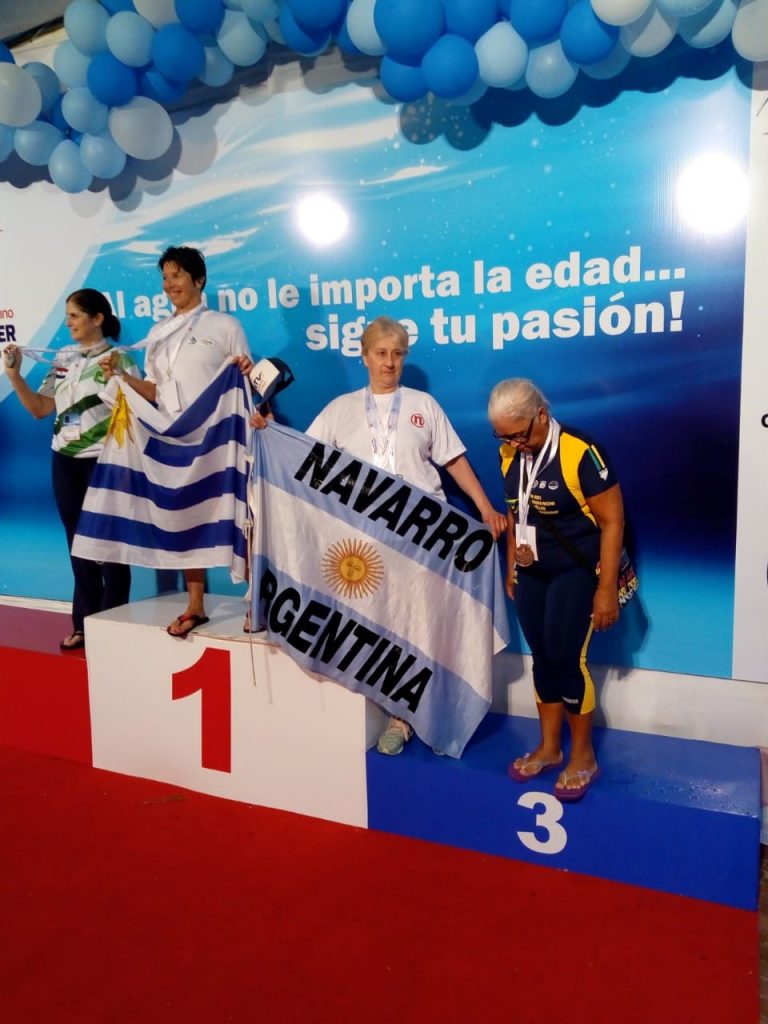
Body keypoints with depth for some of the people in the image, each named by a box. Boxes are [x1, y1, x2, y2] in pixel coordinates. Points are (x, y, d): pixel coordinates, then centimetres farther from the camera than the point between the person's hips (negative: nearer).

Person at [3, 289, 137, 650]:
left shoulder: (118, 359, -7)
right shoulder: (63, 358, 9)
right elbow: (39, 409, 10)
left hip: (103, 461, -6)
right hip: (66, 461, 6)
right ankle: (83, 624, 22)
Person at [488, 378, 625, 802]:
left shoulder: (580, 453, -21)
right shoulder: (510, 455, -1)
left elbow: (612, 521, -16)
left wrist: (607, 588, -16)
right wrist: (511, 569, 16)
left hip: (577, 572, -6)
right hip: (530, 573, 6)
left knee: (566, 659, -5)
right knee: (542, 658, 11)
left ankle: (583, 755, 14)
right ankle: (549, 747, 25)